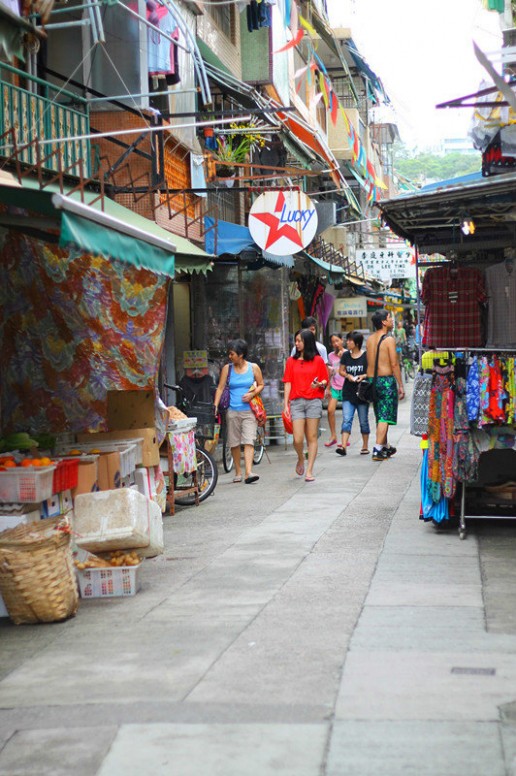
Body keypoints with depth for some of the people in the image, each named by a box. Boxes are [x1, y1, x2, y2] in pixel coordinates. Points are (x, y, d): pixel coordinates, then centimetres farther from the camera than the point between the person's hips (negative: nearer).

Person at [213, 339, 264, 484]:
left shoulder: (253, 367, 2)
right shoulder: (227, 368, 5)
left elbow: (261, 385, 11)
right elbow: (220, 388, 4)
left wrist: (252, 394, -8)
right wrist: (215, 405, -7)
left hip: (249, 410, -2)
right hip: (232, 410, 2)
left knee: (248, 441, -12)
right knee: (234, 442, 7)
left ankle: (248, 472, -20)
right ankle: (238, 472, 19)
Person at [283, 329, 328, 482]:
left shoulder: (318, 360, 5)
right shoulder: (291, 361, 10)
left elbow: (325, 380, 9)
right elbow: (288, 383, 7)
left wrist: (319, 384, -14)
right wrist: (286, 404, 0)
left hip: (314, 401, -1)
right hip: (296, 402, 1)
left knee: (312, 437, 0)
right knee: (298, 439, -7)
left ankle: (309, 471, 5)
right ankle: (301, 459, 24)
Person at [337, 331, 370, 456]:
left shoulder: (365, 356, -5)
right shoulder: (346, 355, 5)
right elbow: (341, 371, 12)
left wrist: (364, 376, -18)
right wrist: (348, 376, -8)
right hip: (348, 393, 2)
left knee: (363, 421, 8)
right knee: (346, 419, -8)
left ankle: (365, 446, 20)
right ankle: (343, 446, -15)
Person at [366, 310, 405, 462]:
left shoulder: (370, 339, 9)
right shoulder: (389, 339, -11)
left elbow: (369, 363, 9)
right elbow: (394, 364, -13)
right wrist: (400, 385, -8)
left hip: (372, 380, 7)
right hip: (386, 380, -7)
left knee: (380, 417, 17)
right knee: (385, 417, -5)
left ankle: (386, 447, 30)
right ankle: (377, 450, -11)